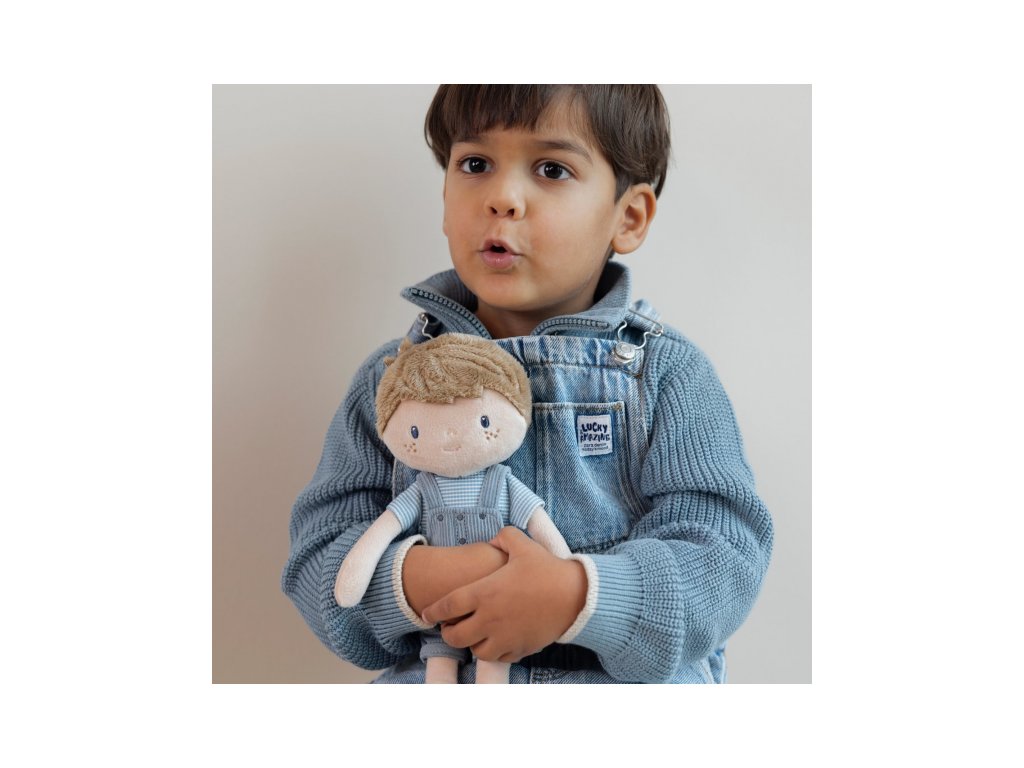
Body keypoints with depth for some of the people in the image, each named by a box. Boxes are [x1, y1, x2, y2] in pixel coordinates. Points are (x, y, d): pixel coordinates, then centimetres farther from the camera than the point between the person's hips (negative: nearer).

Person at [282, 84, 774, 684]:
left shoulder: (666, 373, 1)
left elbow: (724, 551, -8)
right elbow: (320, 551, 2)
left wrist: (579, 595, -24)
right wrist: (414, 581, -19)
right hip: (438, 674, 2)